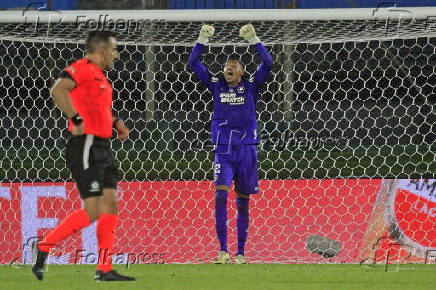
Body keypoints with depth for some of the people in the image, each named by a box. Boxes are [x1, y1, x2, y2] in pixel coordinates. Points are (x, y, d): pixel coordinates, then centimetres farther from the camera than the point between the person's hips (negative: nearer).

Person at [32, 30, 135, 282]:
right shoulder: (81, 69, -11)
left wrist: (116, 122, 19)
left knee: (111, 206, 4)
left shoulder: (100, 77, 20)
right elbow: (58, 90, -29)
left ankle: (105, 269, 6)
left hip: (103, 149, 10)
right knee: (92, 212, -11)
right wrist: (77, 120, -26)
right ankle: (43, 247, -1)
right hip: (86, 146, -10)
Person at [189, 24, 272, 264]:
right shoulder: (217, 86, 8)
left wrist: (253, 40, -16)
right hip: (223, 151, 0)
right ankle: (223, 251, -18)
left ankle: (240, 253, 12)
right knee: (220, 194, -18)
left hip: (246, 150, 0)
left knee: (242, 203, 5)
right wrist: (202, 40, -5)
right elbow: (194, 63, 5)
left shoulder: (251, 86, 4)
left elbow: (267, 64, -9)